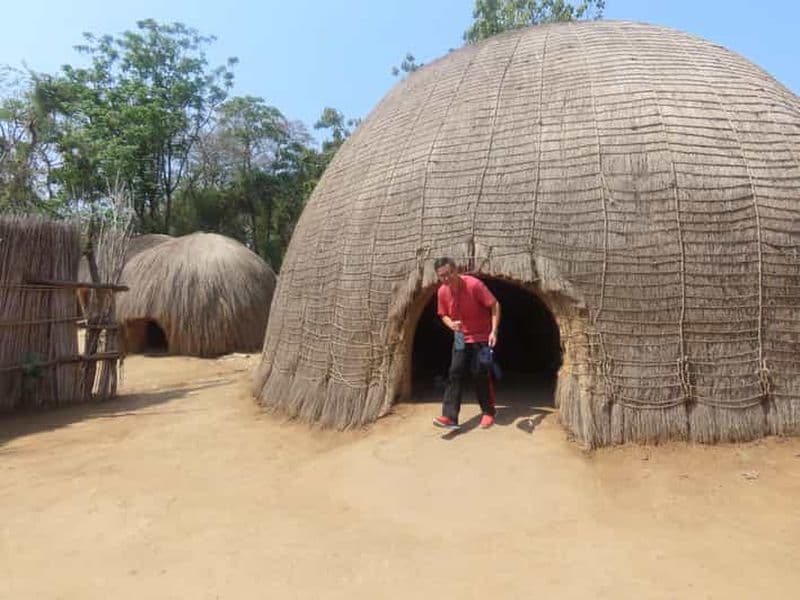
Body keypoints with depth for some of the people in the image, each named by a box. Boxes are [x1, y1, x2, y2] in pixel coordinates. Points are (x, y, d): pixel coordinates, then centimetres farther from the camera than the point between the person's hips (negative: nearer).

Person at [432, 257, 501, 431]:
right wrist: (451, 324, -15)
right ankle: (449, 417, -8)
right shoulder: (442, 292, -8)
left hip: (482, 337, -4)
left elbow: (495, 305, -19)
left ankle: (488, 413, 17)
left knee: (481, 374, -2)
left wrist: (494, 331, -26)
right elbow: (443, 315, 8)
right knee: (455, 373, -6)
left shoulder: (474, 284, -24)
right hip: (461, 338, 4)